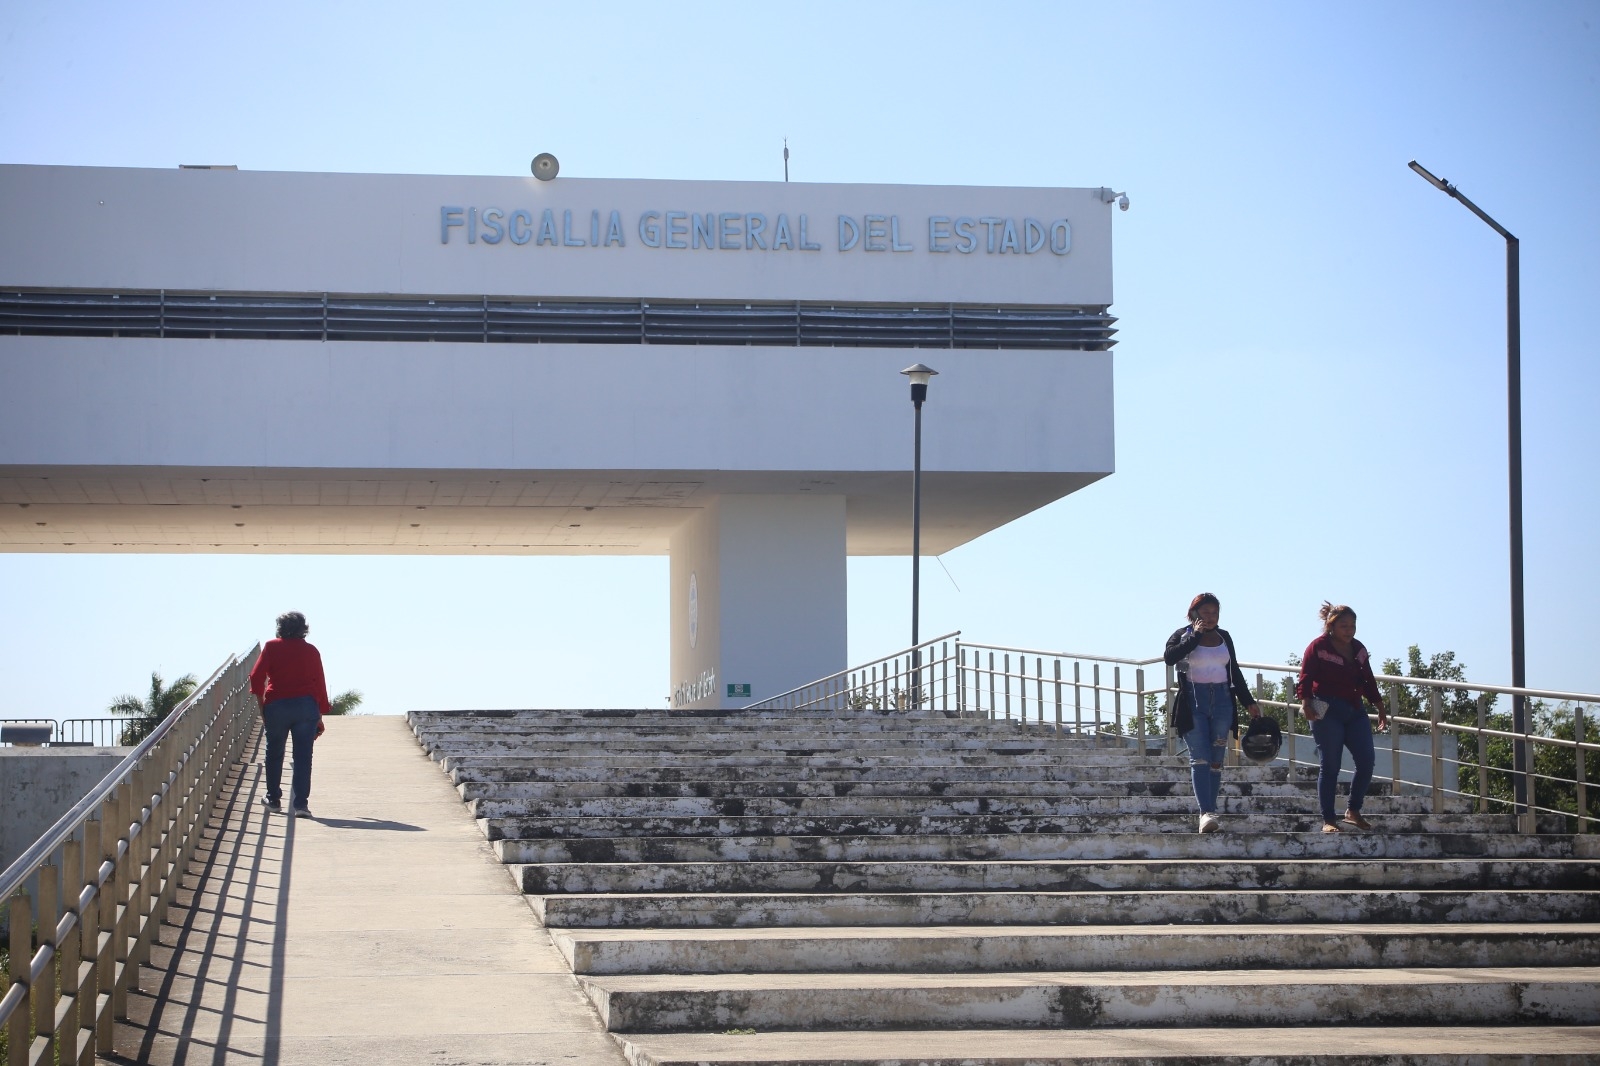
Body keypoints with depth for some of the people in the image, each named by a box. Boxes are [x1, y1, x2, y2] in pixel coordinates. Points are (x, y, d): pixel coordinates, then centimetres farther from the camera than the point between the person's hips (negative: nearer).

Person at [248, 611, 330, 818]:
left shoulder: (271, 647, 3)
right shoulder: (311, 650, 7)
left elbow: (257, 678, -5)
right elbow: (320, 684, 6)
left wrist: (261, 706, 4)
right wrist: (320, 717, 12)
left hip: (276, 705, 0)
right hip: (307, 706, 0)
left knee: (274, 754, 16)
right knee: (303, 756, -2)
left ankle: (273, 799, 26)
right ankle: (300, 803, -10)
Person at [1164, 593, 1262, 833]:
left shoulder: (1224, 637, 14)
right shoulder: (1183, 636, 2)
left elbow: (1235, 672, 20)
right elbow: (1169, 657, -18)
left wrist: (1248, 702, 16)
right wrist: (1195, 635, -15)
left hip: (1222, 701, 4)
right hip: (1194, 702, -4)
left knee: (1216, 761, 4)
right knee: (1200, 759, -14)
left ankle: (1210, 812, 7)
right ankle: (1206, 813, -23)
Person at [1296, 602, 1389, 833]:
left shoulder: (1359, 649, 14)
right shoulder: (1318, 647, -4)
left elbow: (1368, 681, 22)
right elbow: (1305, 679, -10)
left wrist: (1380, 707, 20)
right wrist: (1306, 702, -24)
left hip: (1354, 712, 6)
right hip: (1327, 712, -6)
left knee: (1366, 761, -3)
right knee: (1330, 766, -6)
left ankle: (1353, 811, 14)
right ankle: (1328, 820, 0)